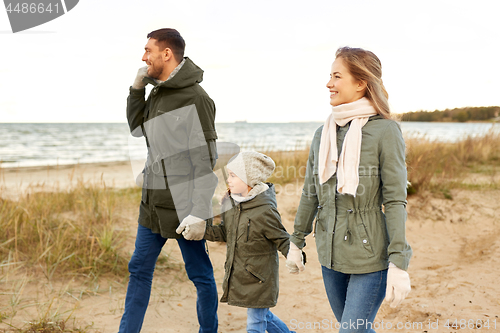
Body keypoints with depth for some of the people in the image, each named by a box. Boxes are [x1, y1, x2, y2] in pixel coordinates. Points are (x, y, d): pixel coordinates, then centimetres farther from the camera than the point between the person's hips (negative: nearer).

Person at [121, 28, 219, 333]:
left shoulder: (195, 98, -17)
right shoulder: (158, 92, 10)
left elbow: (206, 161, -19)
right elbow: (137, 129, 22)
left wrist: (199, 213, -22)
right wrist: (136, 88, 7)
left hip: (182, 205, -8)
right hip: (154, 202, 9)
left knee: (200, 275, 7)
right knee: (139, 269, 14)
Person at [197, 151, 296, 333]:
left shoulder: (265, 211, -22)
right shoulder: (231, 203, 0)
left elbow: (282, 239, -15)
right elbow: (224, 232, 10)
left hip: (259, 277, -7)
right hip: (238, 275, 7)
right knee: (263, 316, 22)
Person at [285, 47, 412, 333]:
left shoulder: (385, 132, -12)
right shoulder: (324, 133, 5)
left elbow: (395, 201, -14)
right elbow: (310, 193, 13)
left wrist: (399, 264, -17)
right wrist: (296, 242, 17)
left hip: (371, 258, -6)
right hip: (331, 255, 6)